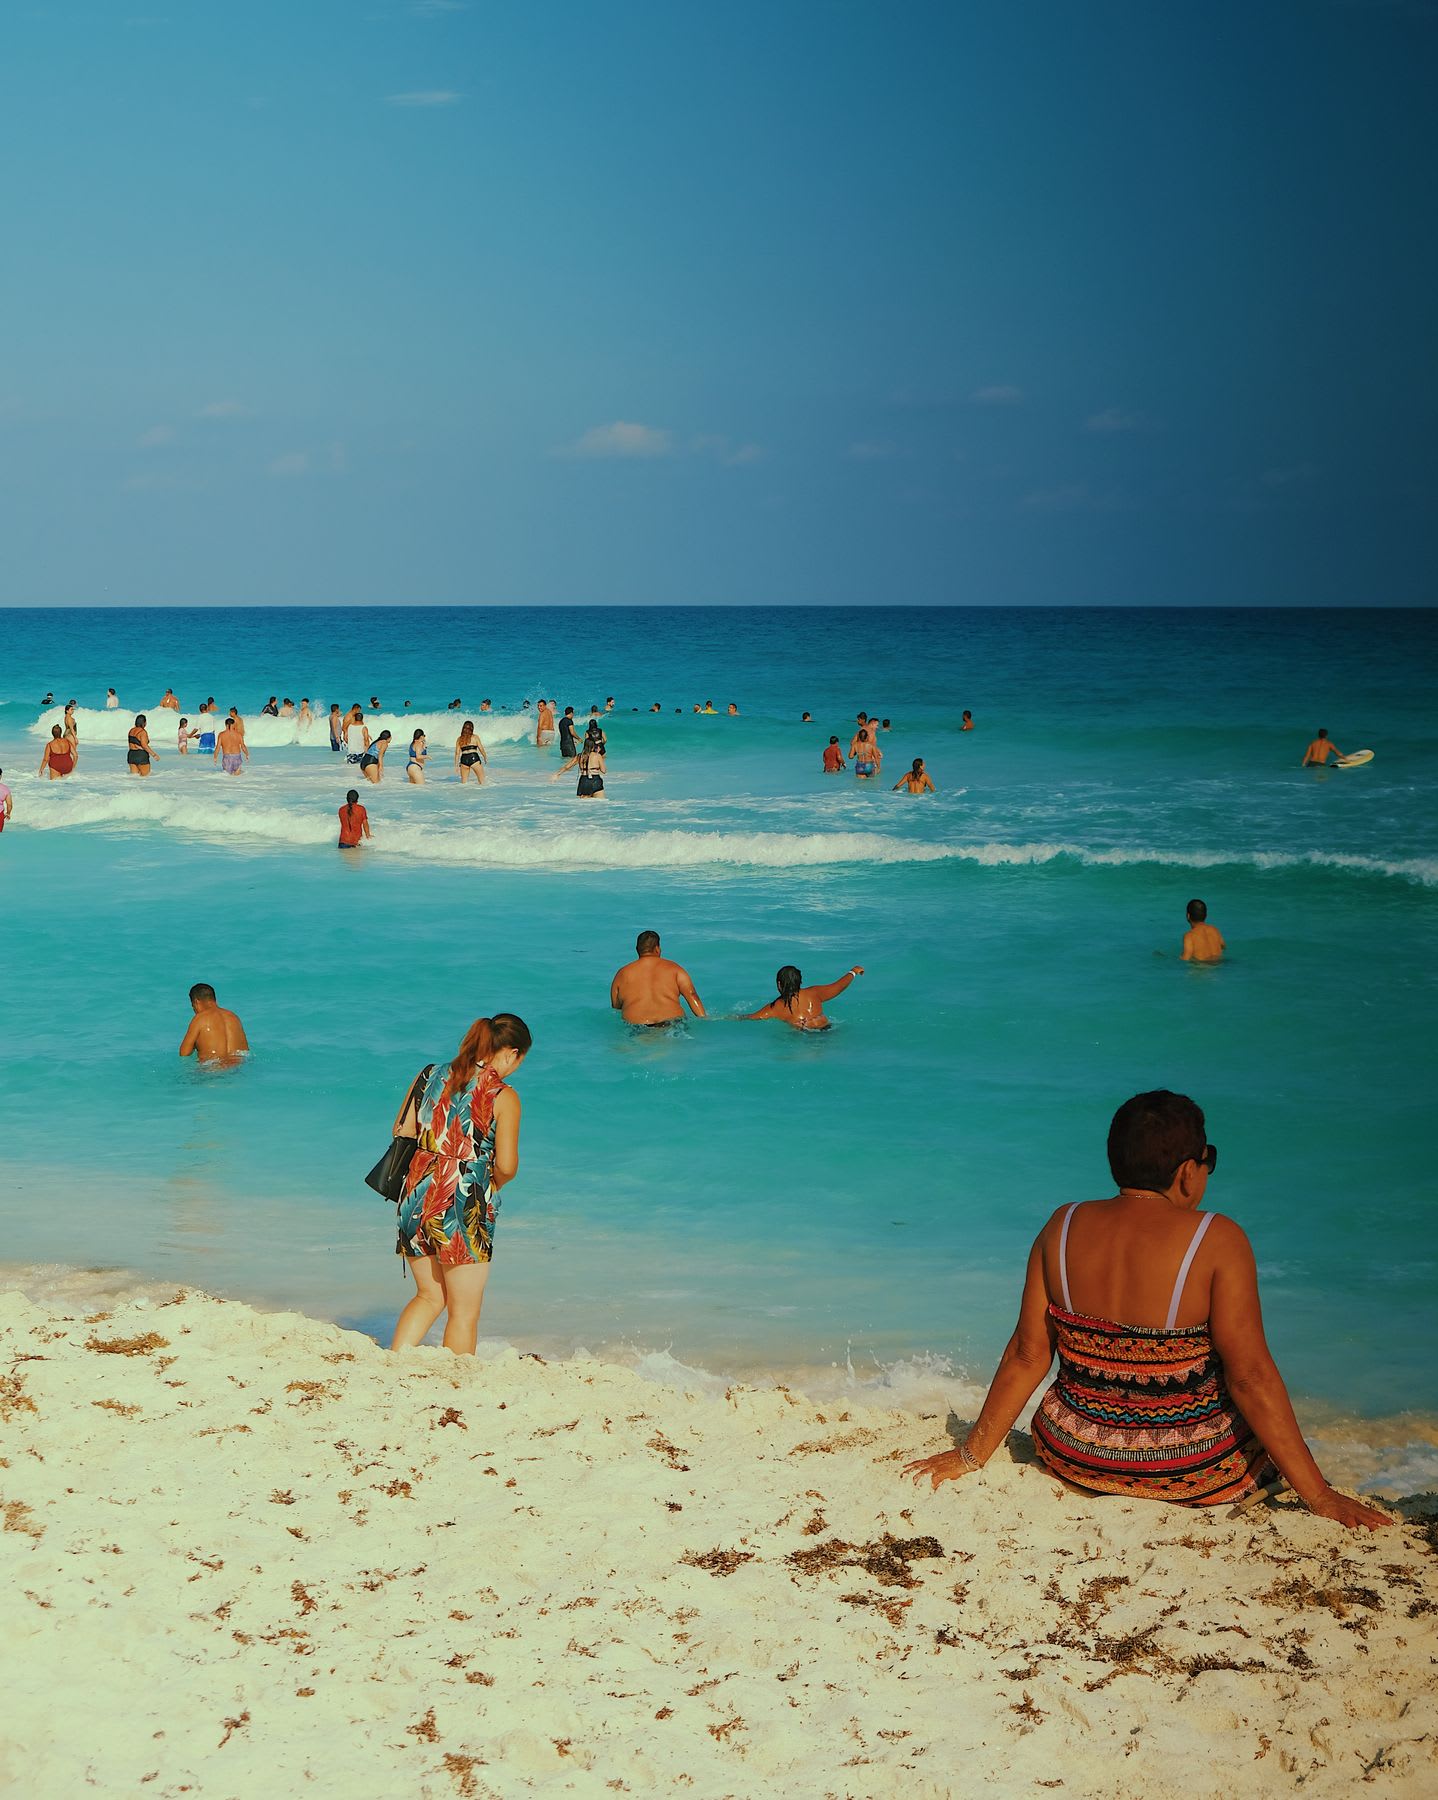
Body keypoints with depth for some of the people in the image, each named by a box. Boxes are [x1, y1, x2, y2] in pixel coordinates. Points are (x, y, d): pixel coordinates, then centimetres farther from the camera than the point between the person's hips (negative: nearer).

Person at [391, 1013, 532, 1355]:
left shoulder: (429, 1076, 5)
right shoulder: (503, 1096, -10)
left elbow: (400, 1132, 9)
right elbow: (506, 1166, -12)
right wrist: (494, 1183, 9)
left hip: (417, 1197, 6)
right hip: (465, 1207, -5)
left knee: (429, 1297, 23)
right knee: (464, 1312, 9)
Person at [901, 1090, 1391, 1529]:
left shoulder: (1062, 1229, -6)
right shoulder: (1218, 1241, -18)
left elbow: (1026, 1356, -2)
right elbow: (1251, 1377, -19)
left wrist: (970, 1456, 9)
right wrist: (1318, 1496, -12)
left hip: (1071, 1456, 3)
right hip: (1187, 1471, -3)